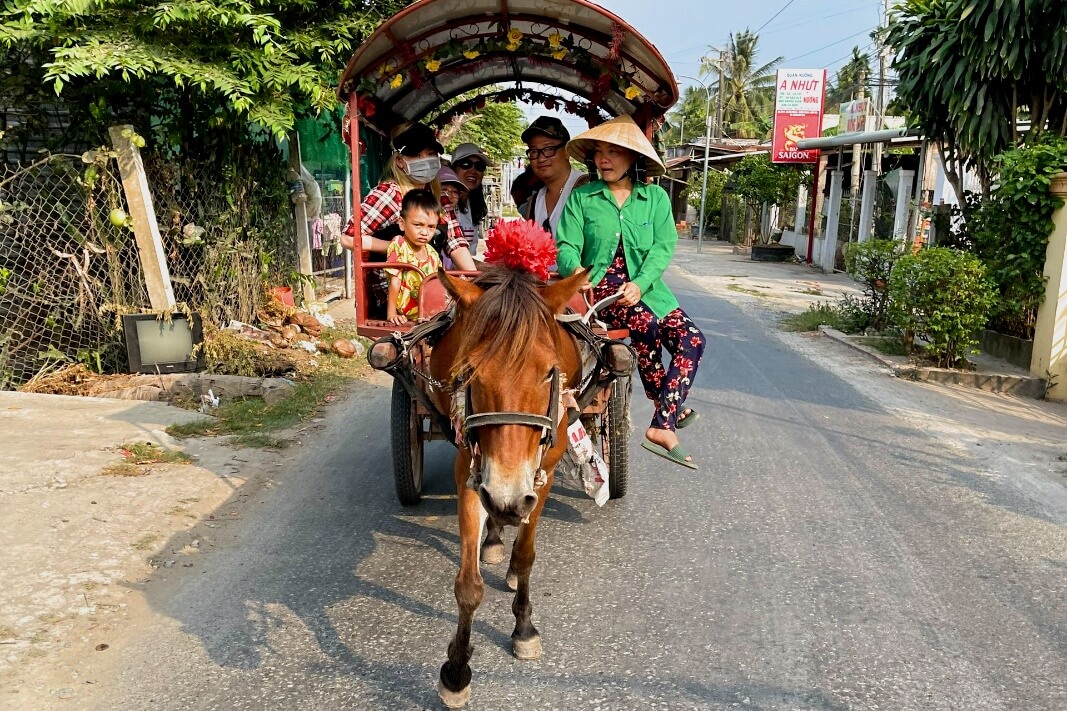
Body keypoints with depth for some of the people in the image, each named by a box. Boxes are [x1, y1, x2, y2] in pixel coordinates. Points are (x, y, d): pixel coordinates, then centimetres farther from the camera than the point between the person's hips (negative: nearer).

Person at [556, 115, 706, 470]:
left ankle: (662, 427, -16)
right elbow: (567, 247, -3)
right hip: (600, 285, -3)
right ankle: (666, 402, -11)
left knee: (691, 339, -16)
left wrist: (639, 284, -21)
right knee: (644, 323, -32)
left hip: (646, 288, 3)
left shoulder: (656, 197, 8)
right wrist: (576, 273, -26)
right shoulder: (581, 198, 6)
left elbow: (663, 247, -3)